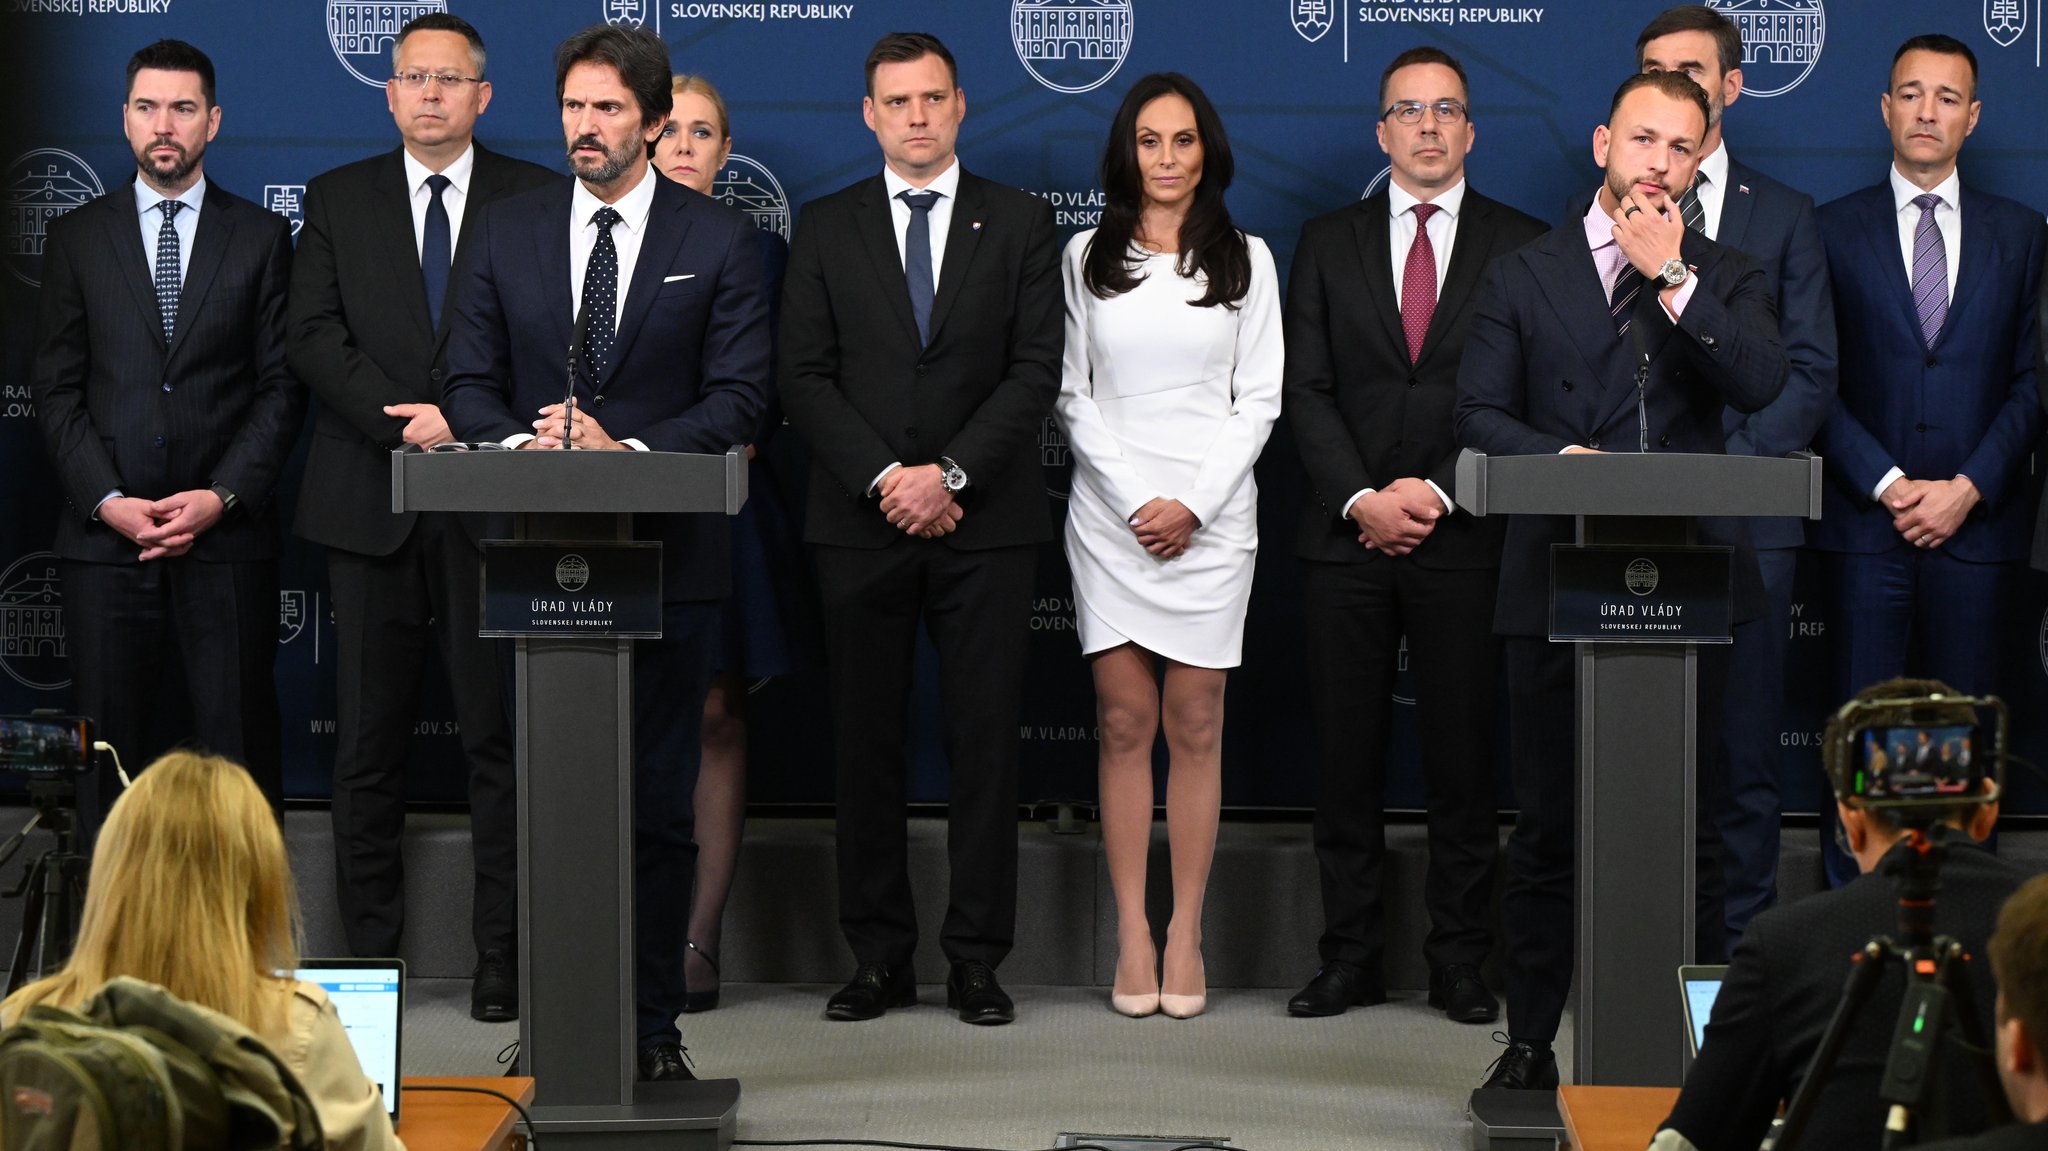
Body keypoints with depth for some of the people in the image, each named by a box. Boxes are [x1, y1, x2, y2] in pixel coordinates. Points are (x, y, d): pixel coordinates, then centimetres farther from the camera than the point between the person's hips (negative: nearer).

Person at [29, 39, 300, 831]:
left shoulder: (262, 237, 8)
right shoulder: (77, 238, 10)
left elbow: (282, 386, 3)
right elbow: (56, 388, 6)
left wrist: (221, 497, -9)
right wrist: (107, 500, -7)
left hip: (227, 536, -1)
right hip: (105, 534, 1)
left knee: (239, 737, -1)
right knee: (107, 742, 2)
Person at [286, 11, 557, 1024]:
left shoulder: (537, 200, 8)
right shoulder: (338, 200, 12)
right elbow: (311, 339, 1)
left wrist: (467, 422, -13)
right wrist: (409, 424, -12)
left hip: (495, 508, -1)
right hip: (370, 510, 2)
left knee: (502, 739, -3)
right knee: (369, 740, 4)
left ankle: (502, 959, 1)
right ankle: (368, 956, 10)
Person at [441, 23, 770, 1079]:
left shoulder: (720, 242, 3)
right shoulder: (506, 232, 9)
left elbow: (738, 397, -3)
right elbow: (470, 384, 8)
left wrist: (629, 449, -17)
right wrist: (523, 444, -13)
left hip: (666, 554, -2)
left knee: (659, 802, 2)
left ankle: (652, 1023, 9)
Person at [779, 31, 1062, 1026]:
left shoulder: (1019, 223, 7)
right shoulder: (826, 228, 9)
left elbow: (1036, 372, -1)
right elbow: (804, 377, 2)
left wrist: (950, 475, -12)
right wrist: (885, 479, -10)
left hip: (986, 525, -1)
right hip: (859, 528, 1)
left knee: (984, 740, -1)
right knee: (865, 745, 2)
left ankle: (976, 957, 5)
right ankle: (879, 956, 9)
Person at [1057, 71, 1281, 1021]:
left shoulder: (1245, 259, 7)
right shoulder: (1086, 258, 6)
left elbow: (1258, 400, 3)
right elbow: (1072, 397, 3)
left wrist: (1193, 504, -8)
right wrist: (1134, 501, -8)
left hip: (1211, 515, 0)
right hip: (1111, 513, 0)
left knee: (1196, 726, 0)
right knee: (1125, 722, -1)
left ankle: (1187, 931, 4)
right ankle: (1132, 932, 2)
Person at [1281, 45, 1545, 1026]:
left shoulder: (1521, 246, 6)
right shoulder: (1328, 244, 11)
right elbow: (1306, 389, 4)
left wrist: (1440, 492, -11)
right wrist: (1362, 498, -10)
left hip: (1465, 540, -1)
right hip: (1346, 538, 1)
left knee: (1463, 755, 1)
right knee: (1346, 756, 3)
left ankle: (1460, 963, 9)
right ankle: (1350, 957, 10)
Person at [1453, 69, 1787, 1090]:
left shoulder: (1726, 280, 11)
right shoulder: (1523, 277, 12)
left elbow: (1759, 383, -9)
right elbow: (1479, 414, 4)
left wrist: (1672, 277, -10)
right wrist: (1566, 458, -12)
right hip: (1555, 580, 1)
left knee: (1685, 826, 1)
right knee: (1546, 825, 5)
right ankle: (1530, 1038, 14)